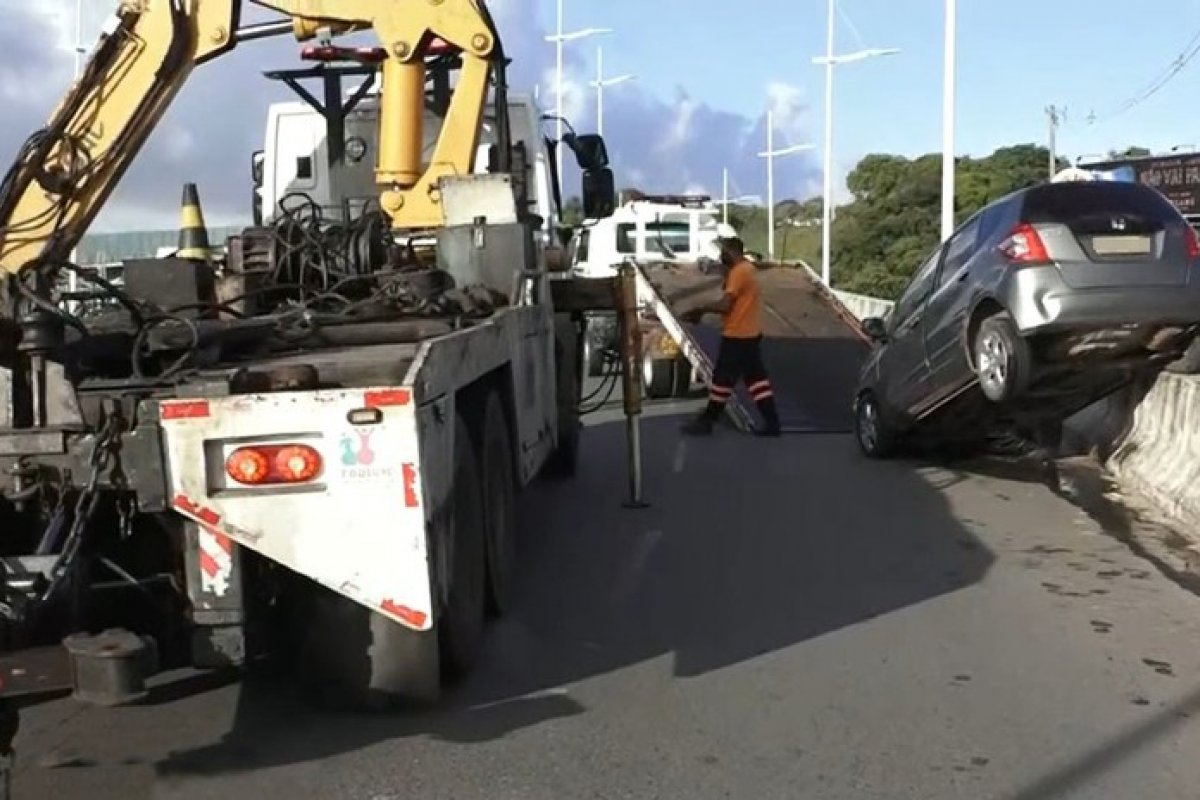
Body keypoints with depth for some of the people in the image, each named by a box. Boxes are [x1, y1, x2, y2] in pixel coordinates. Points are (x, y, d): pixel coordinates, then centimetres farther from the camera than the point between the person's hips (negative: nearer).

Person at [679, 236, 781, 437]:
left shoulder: (738, 272, -17)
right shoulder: (748, 268, 14)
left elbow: (725, 305, -23)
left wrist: (700, 310, -13)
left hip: (737, 335, -10)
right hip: (751, 333, 10)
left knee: (723, 378, -1)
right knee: (756, 377, 8)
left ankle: (706, 421, 8)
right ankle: (772, 423, 6)